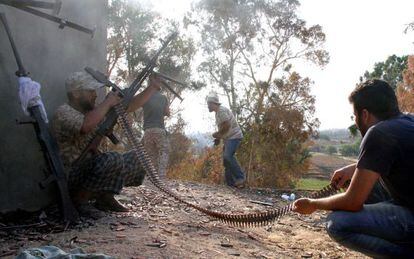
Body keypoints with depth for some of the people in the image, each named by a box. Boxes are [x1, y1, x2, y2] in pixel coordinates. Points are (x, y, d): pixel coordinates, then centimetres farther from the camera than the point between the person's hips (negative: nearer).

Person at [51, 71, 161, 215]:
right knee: (114, 159, -31)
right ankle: (79, 200, -13)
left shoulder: (94, 111, 9)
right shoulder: (63, 112, -14)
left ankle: (104, 197, 7)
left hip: (93, 169, 9)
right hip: (73, 177, -9)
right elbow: (86, 126, -36)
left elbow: (130, 106, 12)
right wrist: (108, 102, -23)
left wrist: (153, 87, 7)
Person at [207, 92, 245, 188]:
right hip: (228, 138, 11)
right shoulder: (217, 112, 18)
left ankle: (240, 177, -21)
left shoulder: (221, 110, -14)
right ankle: (231, 183, 7)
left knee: (228, 156, -27)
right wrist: (218, 138, 13)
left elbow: (227, 125, -23)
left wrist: (218, 134, -10)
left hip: (234, 136, -11)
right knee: (226, 159, 6)